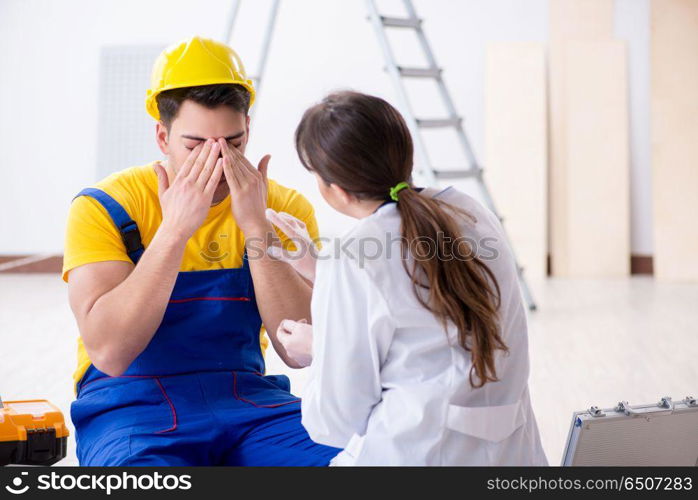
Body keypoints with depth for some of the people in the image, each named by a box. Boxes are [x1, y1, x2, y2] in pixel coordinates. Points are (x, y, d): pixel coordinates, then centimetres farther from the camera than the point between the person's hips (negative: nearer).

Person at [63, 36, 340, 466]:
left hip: (247, 399, 3)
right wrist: (175, 229, -23)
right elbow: (109, 353, -18)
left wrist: (257, 228, -19)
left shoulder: (284, 207, 0)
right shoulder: (104, 207, -7)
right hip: (133, 405, -2)